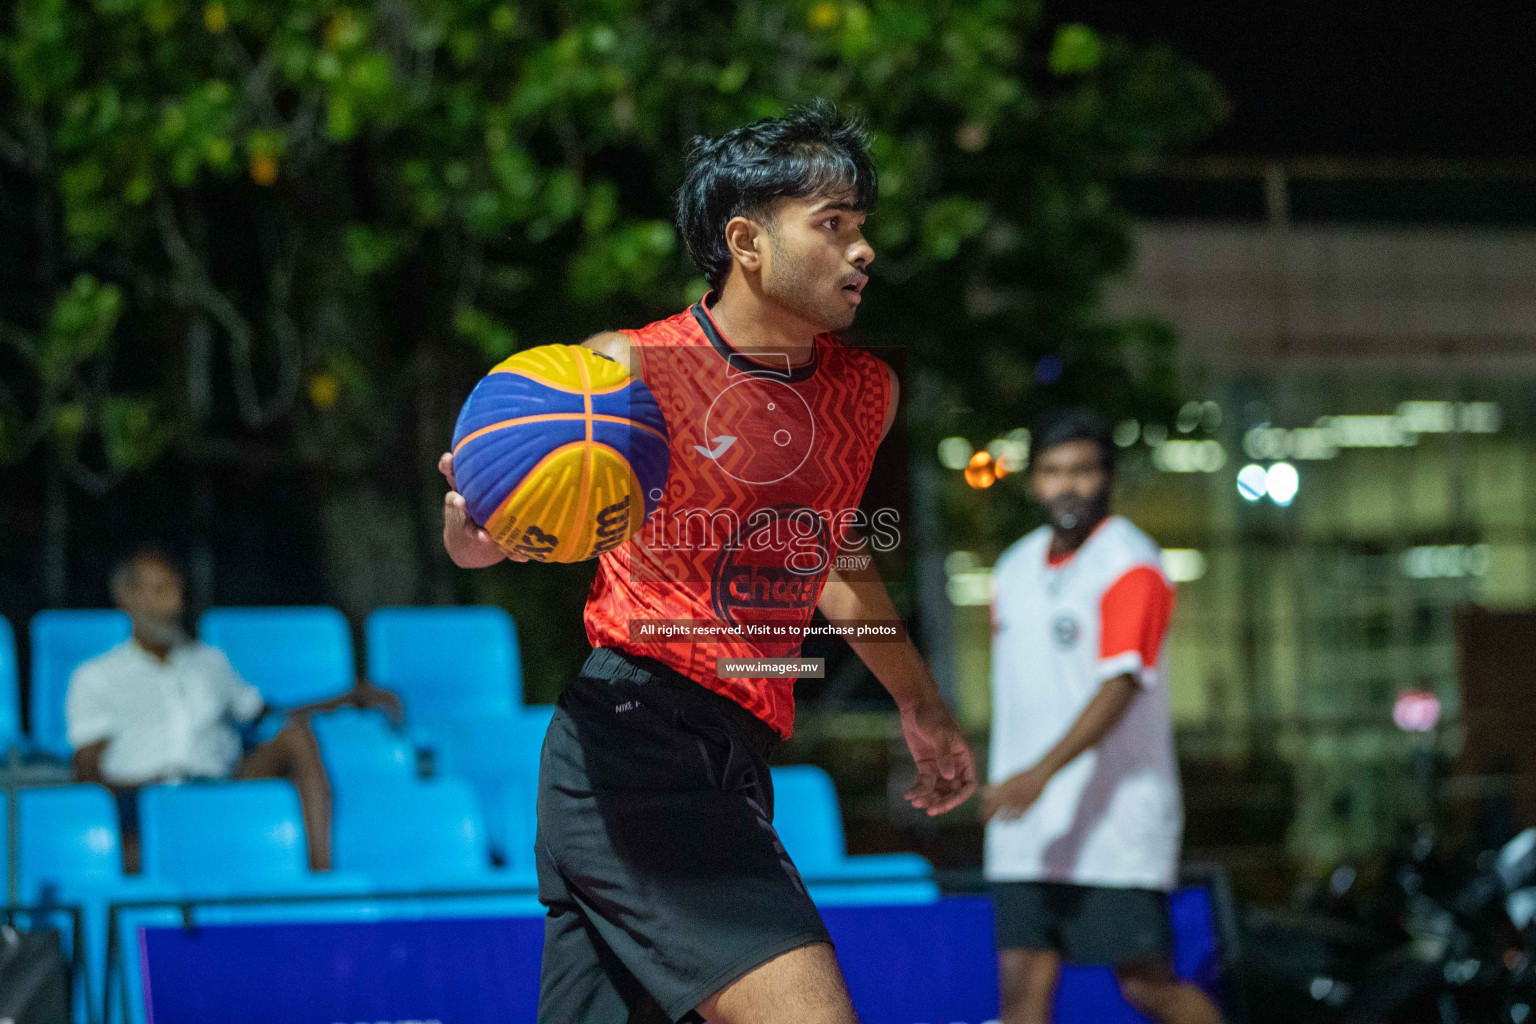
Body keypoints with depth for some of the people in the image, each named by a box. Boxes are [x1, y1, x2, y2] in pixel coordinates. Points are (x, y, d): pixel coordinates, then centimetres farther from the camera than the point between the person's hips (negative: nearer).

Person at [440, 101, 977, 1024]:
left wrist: (921, 710, 40)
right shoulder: (629, 369, -6)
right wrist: (474, 519, -21)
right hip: (633, 732, -7)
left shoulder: (868, 392, 12)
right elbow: (480, 543, 3)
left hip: (735, 761, 7)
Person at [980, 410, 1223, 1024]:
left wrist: (1041, 773, -31)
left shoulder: (1131, 565, -10)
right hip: (1025, 830, 6)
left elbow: (1120, 686, -21)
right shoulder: (1014, 568, 14)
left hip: (1115, 827, -6)